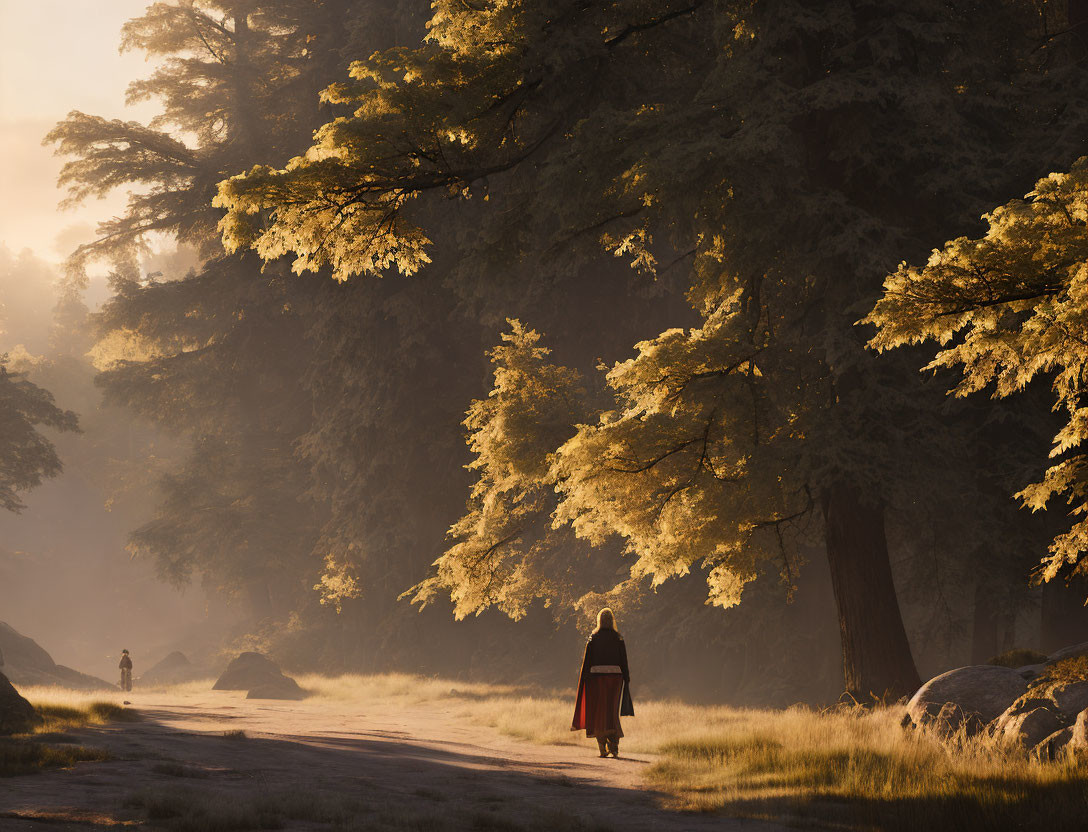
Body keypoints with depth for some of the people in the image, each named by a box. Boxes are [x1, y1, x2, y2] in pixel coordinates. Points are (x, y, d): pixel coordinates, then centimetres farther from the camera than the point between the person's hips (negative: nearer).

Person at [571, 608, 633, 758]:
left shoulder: (593, 638, -1)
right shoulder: (618, 638, 3)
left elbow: (587, 660, -3)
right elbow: (624, 661, 2)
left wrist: (585, 682, 2)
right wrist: (626, 681, 7)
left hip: (597, 675, -1)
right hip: (615, 676, 1)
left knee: (600, 713, 6)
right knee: (612, 712, 10)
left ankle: (602, 748, 1)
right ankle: (614, 746, -5)